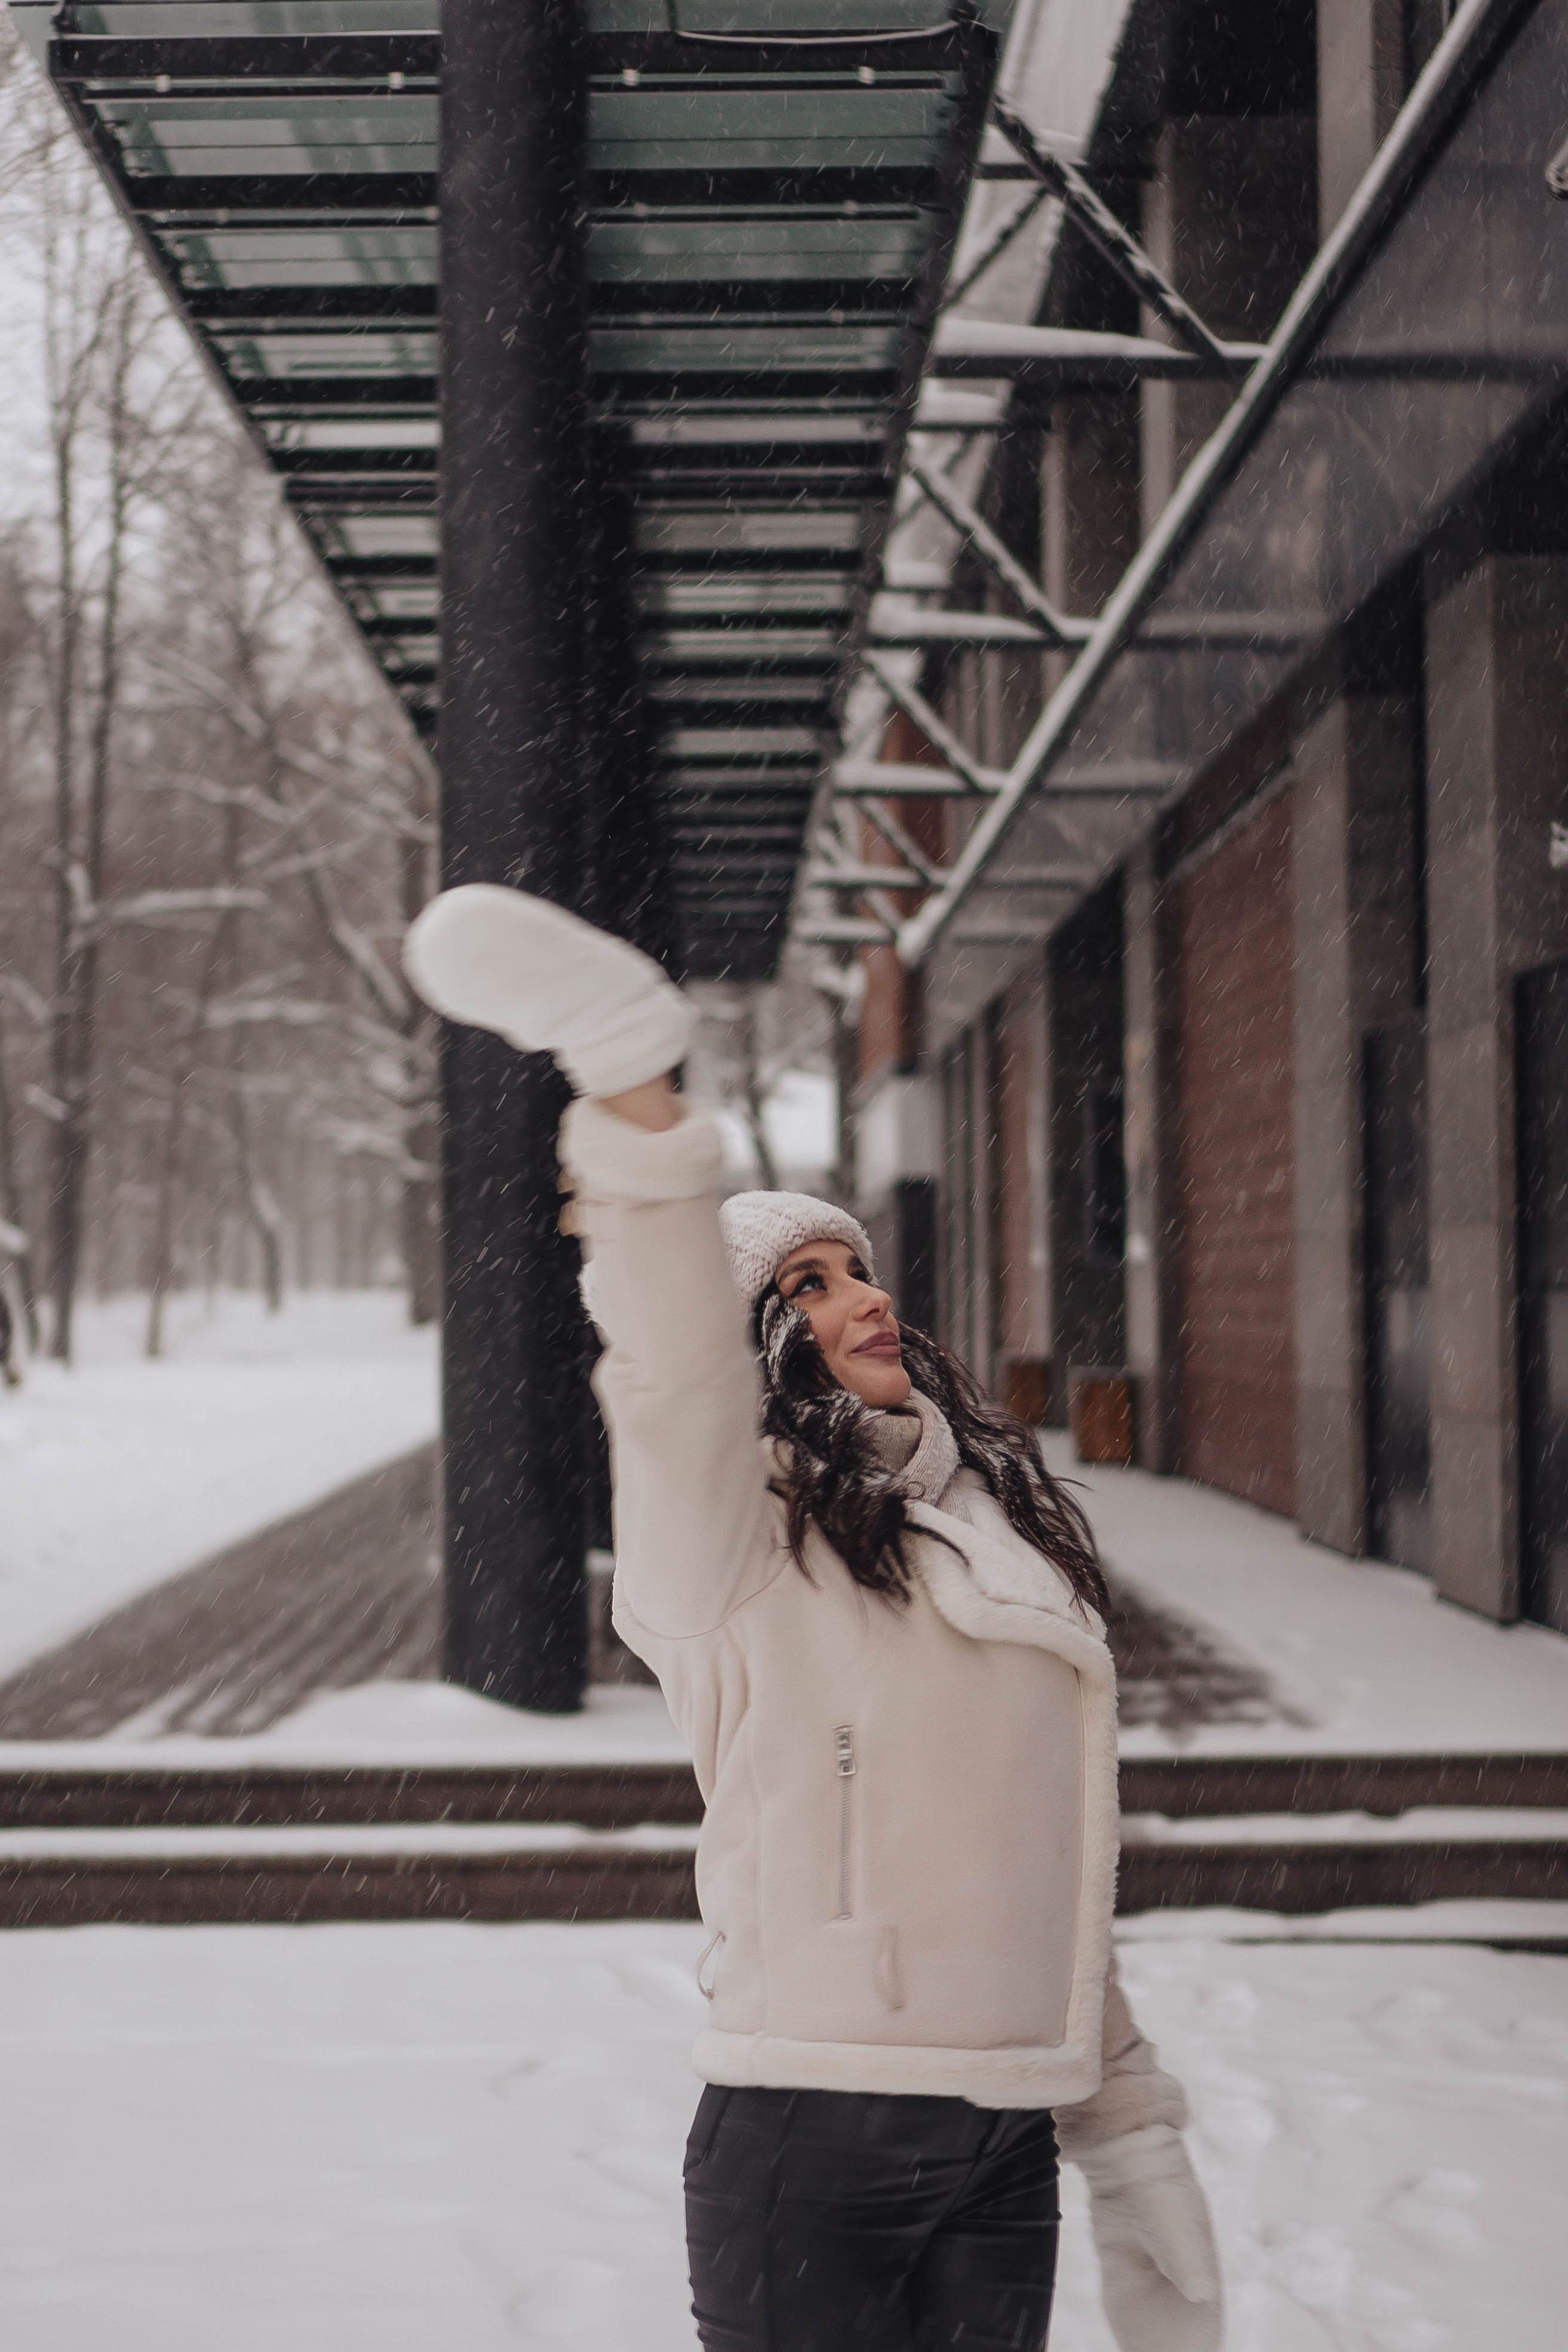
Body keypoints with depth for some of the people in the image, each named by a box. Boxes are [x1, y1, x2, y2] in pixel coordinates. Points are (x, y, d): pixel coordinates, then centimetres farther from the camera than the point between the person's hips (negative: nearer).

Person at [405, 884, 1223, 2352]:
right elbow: (674, 1363, -25)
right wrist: (631, 1083, -41)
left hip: (1008, 2149, 6)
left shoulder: (1002, 1530, 17)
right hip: (809, 2134, -6)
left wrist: (1126, 2121, 21)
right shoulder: (740, 1533, -3)